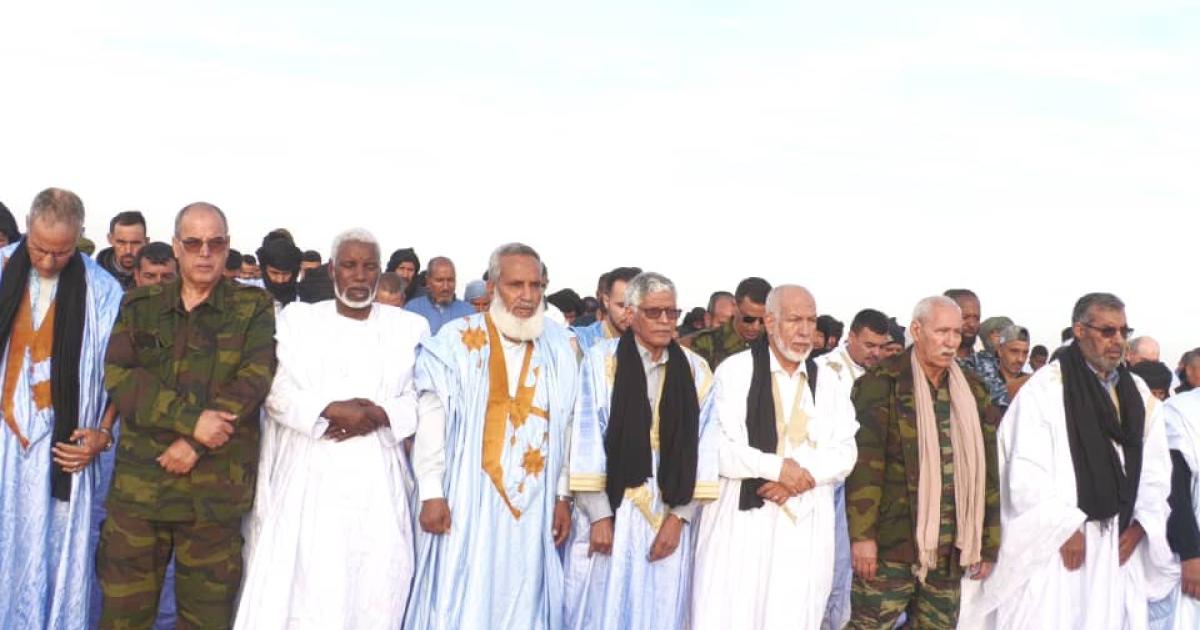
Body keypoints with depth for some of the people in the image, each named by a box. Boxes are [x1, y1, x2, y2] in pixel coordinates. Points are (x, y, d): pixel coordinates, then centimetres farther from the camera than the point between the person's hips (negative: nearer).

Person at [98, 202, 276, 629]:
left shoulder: (254, 309, 5)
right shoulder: (139, 307, 10)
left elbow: (253, 381, -7)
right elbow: (119, 377, -3)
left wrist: (194, 443, -15)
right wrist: (192, 419, -16)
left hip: (216, 485, -2)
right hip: (139, 481, 2)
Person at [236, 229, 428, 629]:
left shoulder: (410, 327, 9)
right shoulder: (298, 319, 8)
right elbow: (276, 390, 0)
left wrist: (380, 416, -14)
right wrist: (330, 411, -14)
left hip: (376, 485, 1)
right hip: (306, 480, 0)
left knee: (372, 593, 0)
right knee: (297, 591, -3)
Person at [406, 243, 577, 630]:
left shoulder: (558, 348, 6)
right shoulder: (456, 341, -4)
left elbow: (563, 426, 7)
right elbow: (431, 418, -5)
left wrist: (562, 495, 5)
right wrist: (431, 492, -10)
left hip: (533, 504, 3)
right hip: (467, 499, -3)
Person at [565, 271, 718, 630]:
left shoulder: (696, 371, 4)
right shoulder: (602, 360, -4)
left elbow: (702, 448, 1)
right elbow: (587, 440, -7)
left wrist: (680, 516, -6)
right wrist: (599, 514, -11)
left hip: (671, 514, 2)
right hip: (610, 509, -2)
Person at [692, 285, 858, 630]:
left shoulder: (828, 382, 10)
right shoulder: (736, 371, -4)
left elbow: (845, 453, 5)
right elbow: (716, 446, -10)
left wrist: (802, 478, -11)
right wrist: (777, 466, -14)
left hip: (806, 524, 3)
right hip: (741, 516, -3)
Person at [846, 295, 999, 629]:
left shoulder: (971, 390, 12)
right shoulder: (882, 384, -5)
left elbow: (986, 468, 13)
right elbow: (865, 462, -10)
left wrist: (988, 543, 11)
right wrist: (862, 534, -15)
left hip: (949, 549, 5)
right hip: (892, 543, -5)